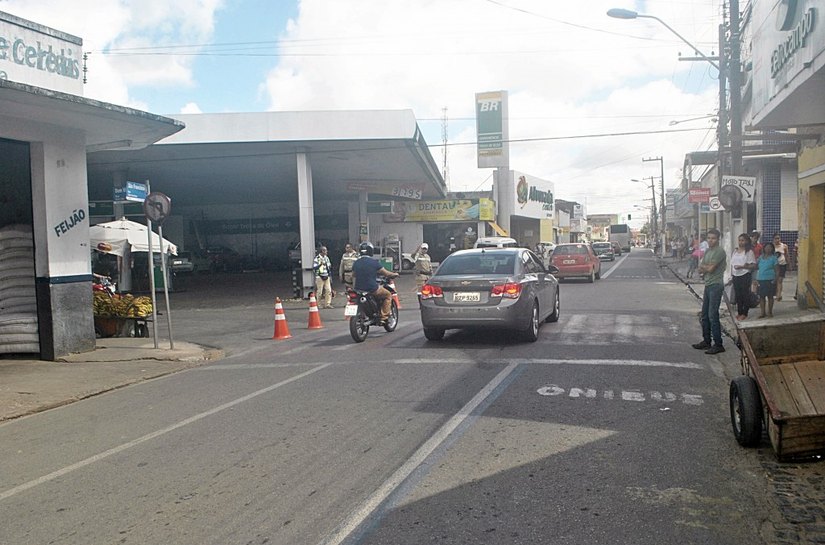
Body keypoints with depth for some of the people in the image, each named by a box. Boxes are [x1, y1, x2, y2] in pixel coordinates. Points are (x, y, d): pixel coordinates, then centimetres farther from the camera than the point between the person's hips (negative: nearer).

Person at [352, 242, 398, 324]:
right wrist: (394, 274, 18)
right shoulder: (374, 262, -10)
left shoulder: (356, 263, 5)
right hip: (372, 289, -6)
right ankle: (384, 317, 6)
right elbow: (386, 274, -2)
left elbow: (353, 276, 17)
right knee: (388, 295, 16)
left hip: (358, 289, 6)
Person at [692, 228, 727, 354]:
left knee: (713, 315, -10)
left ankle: (718, 345, -5)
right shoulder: (707, 251, 16)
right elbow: (700, 270, 11)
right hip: (708, 285, 9)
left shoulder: (720, 252, -12)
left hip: (716, 286, -9)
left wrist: (704, 266, 2)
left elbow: (710, 268, -17)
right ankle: (706, 341, 23)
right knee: (705, 314, 13)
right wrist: (707, 267, -8)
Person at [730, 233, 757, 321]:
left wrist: (741, 266, -21)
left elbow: (754, 265, -12)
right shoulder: (735, 250, 10)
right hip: (735, 276, 6)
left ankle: (744, 314, 10)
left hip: (745, 276, -6)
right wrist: (731, 275, 11)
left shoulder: (749, 251, -7)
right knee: (737, 295, 10)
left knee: (745, 295, 1)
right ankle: (739, 312, 20)